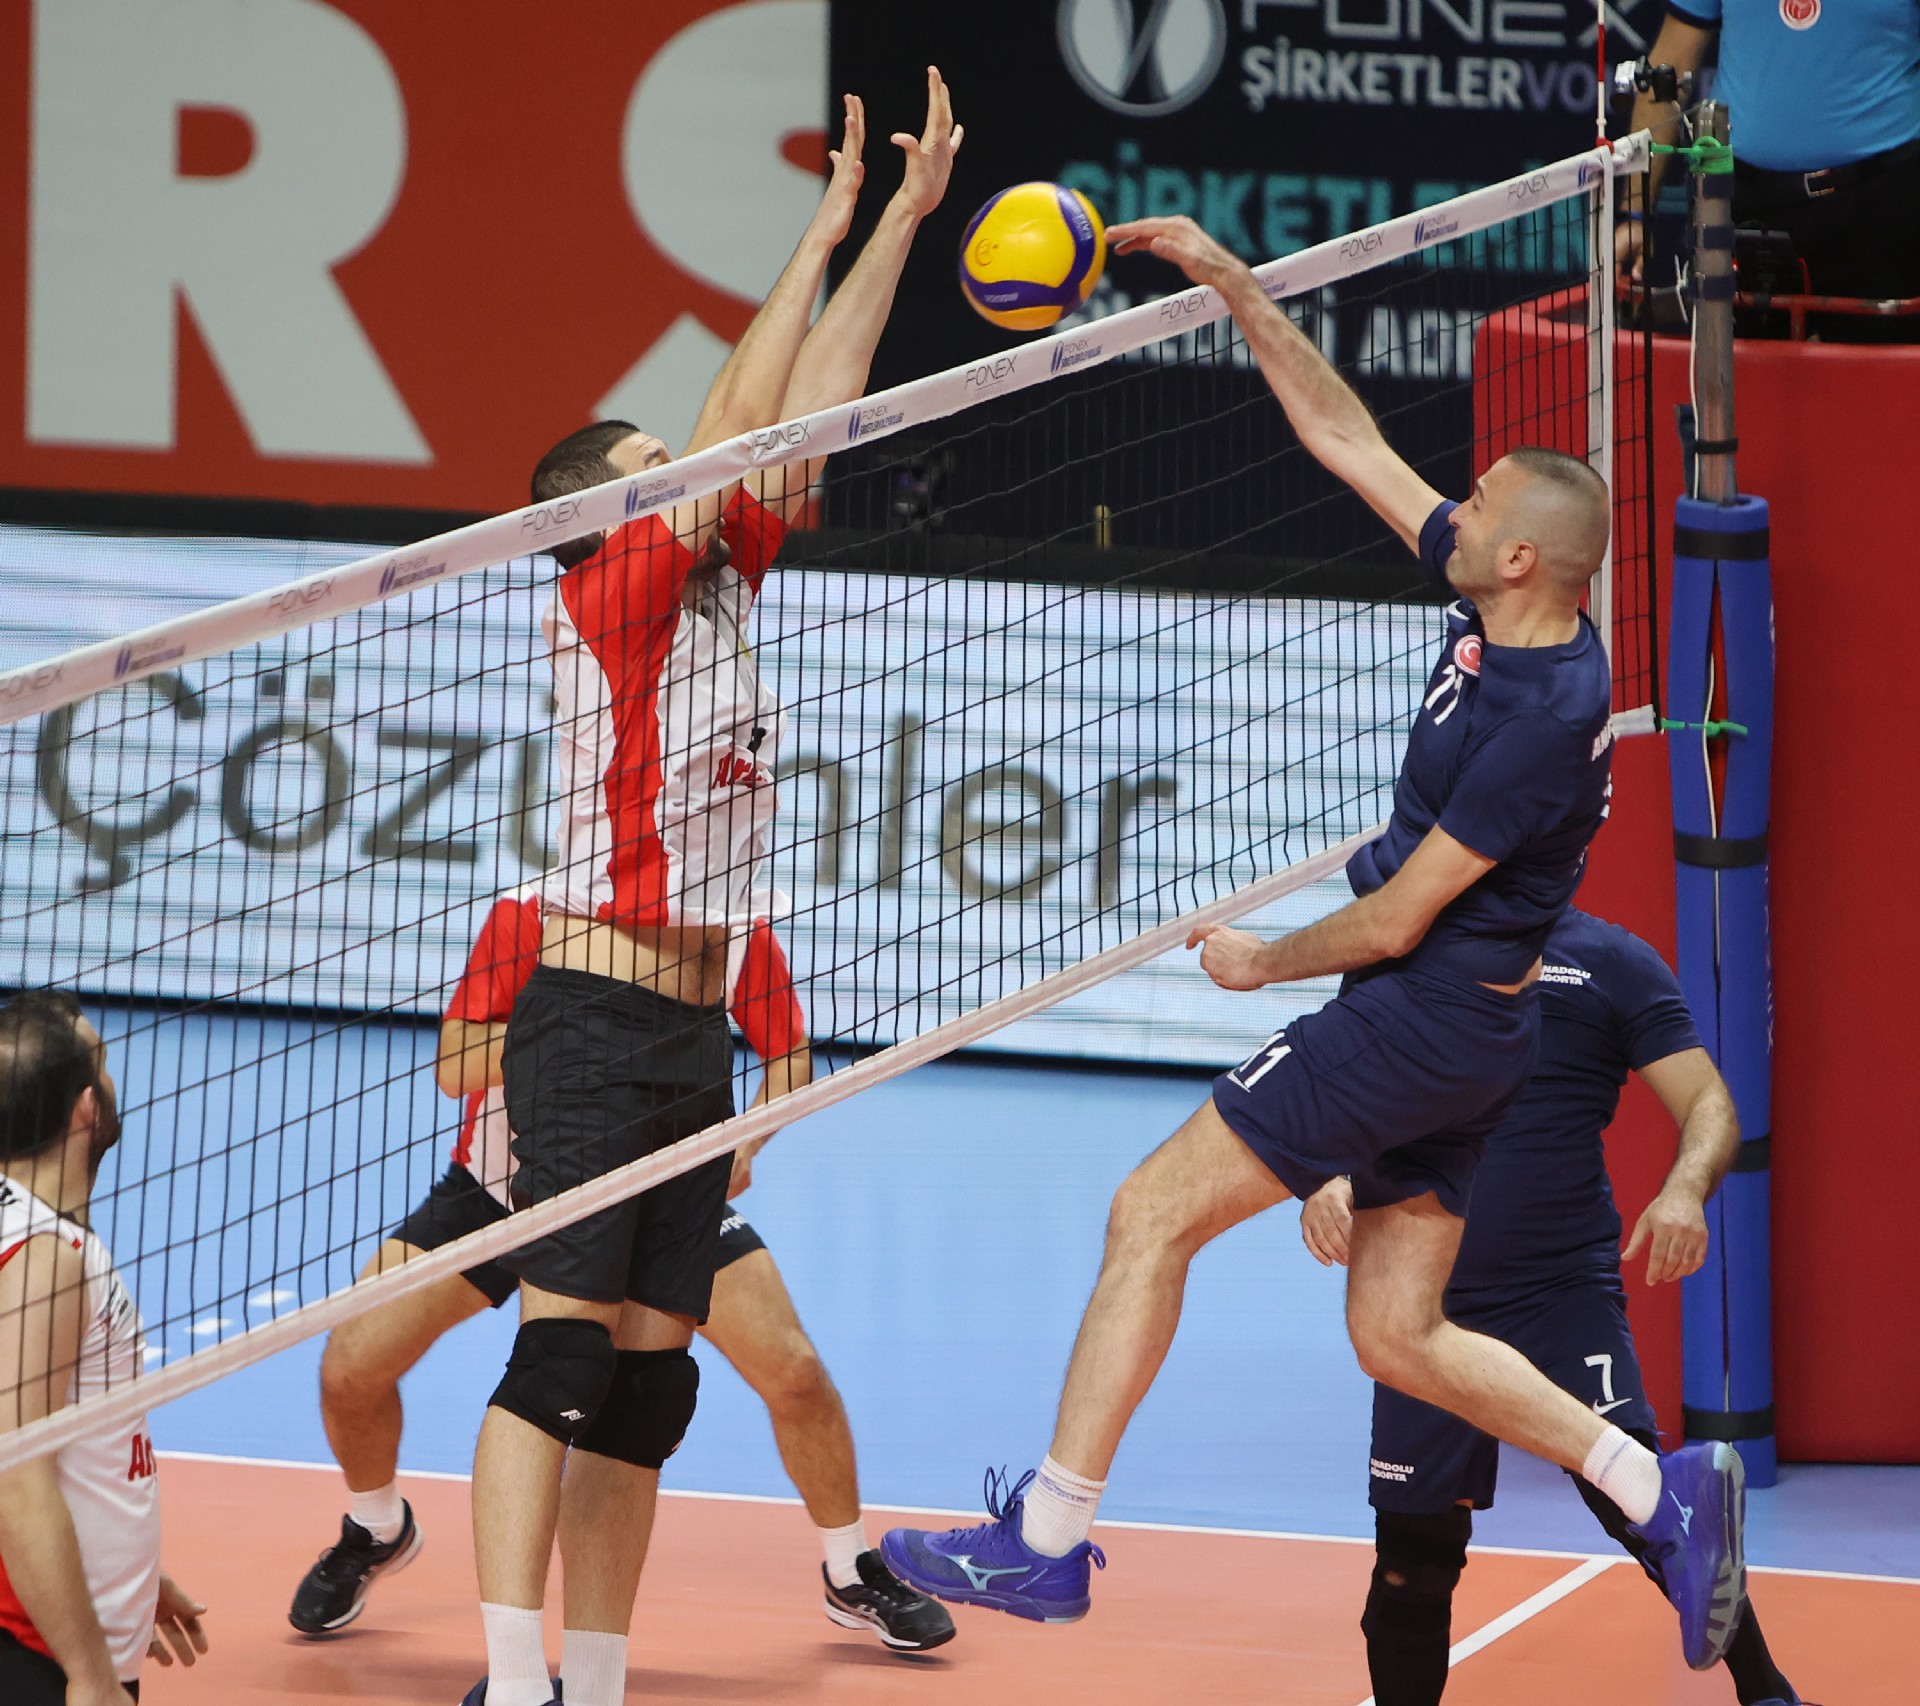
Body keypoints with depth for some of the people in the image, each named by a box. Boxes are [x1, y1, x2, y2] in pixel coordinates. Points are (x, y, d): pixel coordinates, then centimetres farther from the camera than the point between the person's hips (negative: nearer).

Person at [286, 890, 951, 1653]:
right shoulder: (529, 915, -25)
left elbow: (788, 1051, -4)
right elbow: (456, 1068, -28)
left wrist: (742, 1144, -23)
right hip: (504, 1182, -1)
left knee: (793, 1371, -14)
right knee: (352, 1365, -12)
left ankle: (853, 1575, 13)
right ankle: (377, 1532, 22)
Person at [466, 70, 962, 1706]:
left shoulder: (718, 582, 14)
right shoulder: (613, 592, -6)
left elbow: (811, 407, 14)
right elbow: (746, 415, -11)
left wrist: (906, 217, 14)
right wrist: (830, 223, -8)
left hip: (694, 1040, 8)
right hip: (594, 1024, -8)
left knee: (648, 1378, 6)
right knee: (564, 1350, -15)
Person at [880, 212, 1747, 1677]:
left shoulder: (1544, 719, -23)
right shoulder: (1495, 610, 2)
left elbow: (1396, 920, -18)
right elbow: (1344, 435, 9)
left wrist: (1260, 962, -1)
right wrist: (1231, 283, 5)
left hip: (1424, 1020, -10)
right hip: (1454, 1027, 10)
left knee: (1152, 1213, -7)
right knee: (1400, 1339, 13)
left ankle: (1048, 1539, -5)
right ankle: (1667, 1491, 11)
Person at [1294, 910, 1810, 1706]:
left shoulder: (1612, 960, 5)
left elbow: (1707, 1103, 0)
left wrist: (1685, 1191, -22)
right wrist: (1323, 1181, -10)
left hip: (1567, 1290, -3)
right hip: (1429, 1303, 3)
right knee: (1411, 1557, 6)